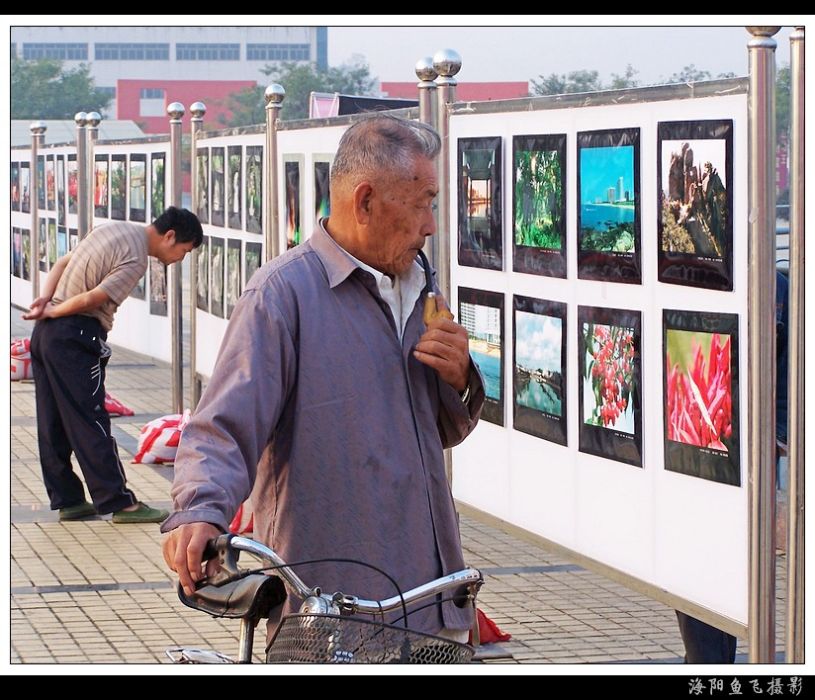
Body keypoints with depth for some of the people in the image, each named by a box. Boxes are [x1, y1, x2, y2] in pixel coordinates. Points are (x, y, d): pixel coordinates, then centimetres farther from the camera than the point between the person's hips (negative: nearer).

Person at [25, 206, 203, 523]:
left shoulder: (116, 229, 14)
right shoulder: (135, 259, -15)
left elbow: (62, 263, 15)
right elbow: (91, 299, -19)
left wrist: (45, 299, 0)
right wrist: (51, 312, -5)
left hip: (46, 332, 9)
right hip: (76, 339, -9)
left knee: (53, 425, 11)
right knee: (91, 425, -4)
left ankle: (67, 500, 18)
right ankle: (120, 503, 1)